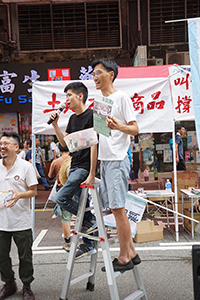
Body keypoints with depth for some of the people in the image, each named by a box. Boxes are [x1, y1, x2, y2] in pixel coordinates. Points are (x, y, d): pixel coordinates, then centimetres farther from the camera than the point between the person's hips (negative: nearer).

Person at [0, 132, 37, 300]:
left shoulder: (26, 166, -6)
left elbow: (33, 191, -4)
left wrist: (19, 195, -21)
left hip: (21, 221, -3)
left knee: (25, 257, 9)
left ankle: (27, 287, 28)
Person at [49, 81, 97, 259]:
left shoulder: (91, 115, -10)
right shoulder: (73, 118, 15)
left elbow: (93, 145, -15)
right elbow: (64, 143, 18)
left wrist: (92, 174, -18)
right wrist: (55, 124, 6)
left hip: (85, 167, -8)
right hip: (75, 166, 9)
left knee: (61, 198, -15)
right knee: (81, 202, 11)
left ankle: (90, 219, 3)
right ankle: (88, 245, 20)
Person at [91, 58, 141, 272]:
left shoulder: (121, 97, -5)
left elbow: (135, 128, -10)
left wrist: (118, 126, -28)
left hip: (117, 160, -9)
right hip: (104, 160, 9)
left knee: (118, 209, -5)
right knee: (114, 208, 11)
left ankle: (124, 258, 7)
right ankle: (131, 253, 22)